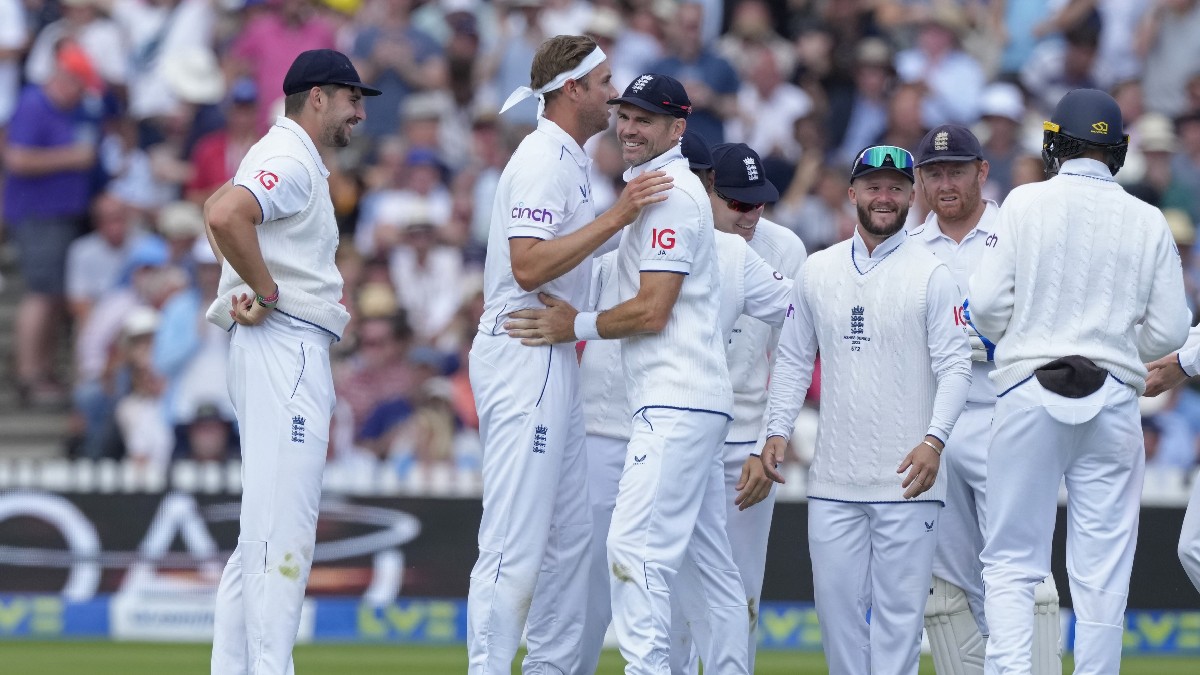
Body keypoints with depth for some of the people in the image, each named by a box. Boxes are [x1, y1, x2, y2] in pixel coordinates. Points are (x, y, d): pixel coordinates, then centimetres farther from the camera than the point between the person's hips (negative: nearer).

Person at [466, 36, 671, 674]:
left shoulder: (566, 160, 18)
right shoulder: (543, 160, -14)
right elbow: (528, 266, -24)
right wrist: (614, 219, -24)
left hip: (553, 360, 11)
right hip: (524, 357, -11)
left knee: (569, 530, 13)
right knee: (516, 538, -12)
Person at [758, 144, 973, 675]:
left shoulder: (931, 273, 0)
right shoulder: (817, 271, 11)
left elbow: (955, 365, -5)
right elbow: (793, 361, 15)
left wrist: (934, 439, -18)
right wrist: (777, 431, 2)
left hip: (907, 477, -4)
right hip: (833, 480, 4)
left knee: (898, 608, -4)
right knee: (836, 602, 4)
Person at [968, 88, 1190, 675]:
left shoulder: (1027, 203, -2)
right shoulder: (1148, 221, 3)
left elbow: (986, 303, -5)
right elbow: (1169, 330, 2)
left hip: (1029, 391, -1)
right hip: (1114, 400, 2)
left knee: (1012, 559, 0)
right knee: (1103, 569, 6)